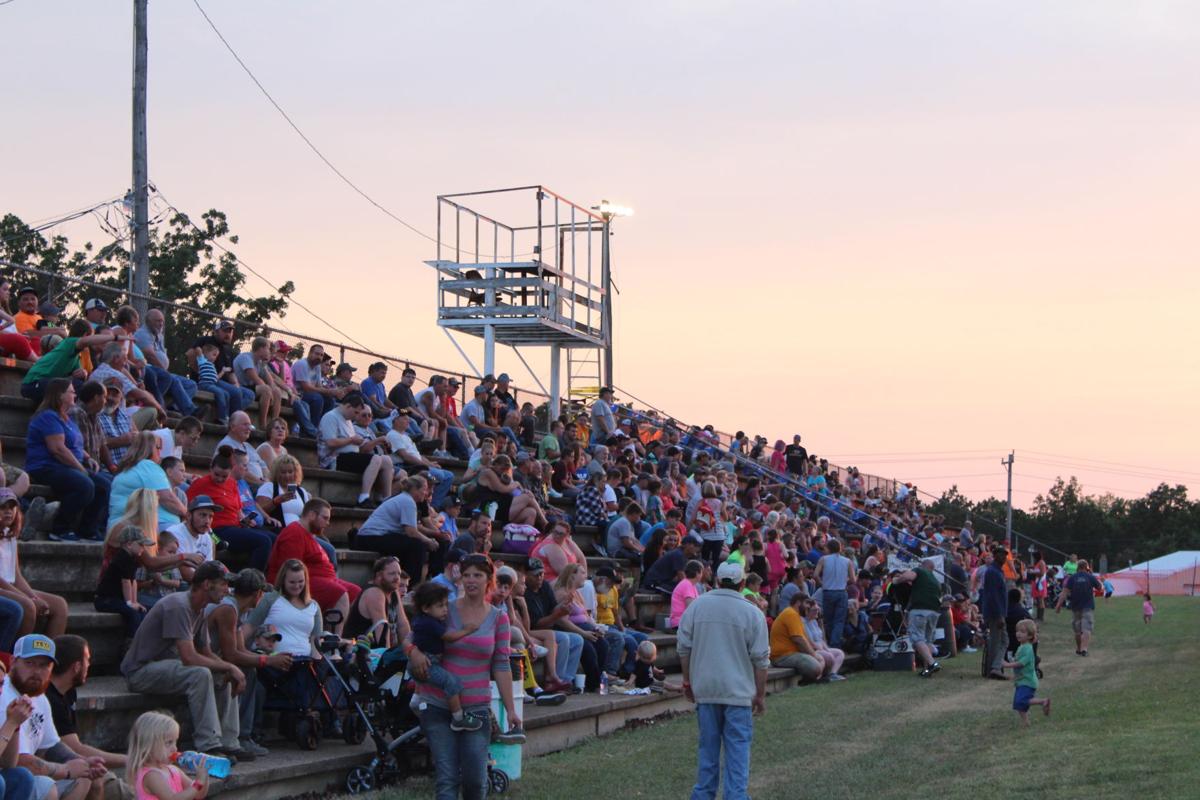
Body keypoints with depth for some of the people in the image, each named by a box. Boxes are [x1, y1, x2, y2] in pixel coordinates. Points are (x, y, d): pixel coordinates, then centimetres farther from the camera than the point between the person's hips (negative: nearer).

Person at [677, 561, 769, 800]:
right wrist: (760, 694, 5)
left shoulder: (696, 606, 1)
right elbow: (761, 659, -3)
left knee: (708, 745, 12)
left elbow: (683, 648, 5)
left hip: (705, 688, 3)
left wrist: (688, 681, 16)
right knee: (737, 746, 1)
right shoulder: (752, 614, -5)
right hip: (738, 691, -3)